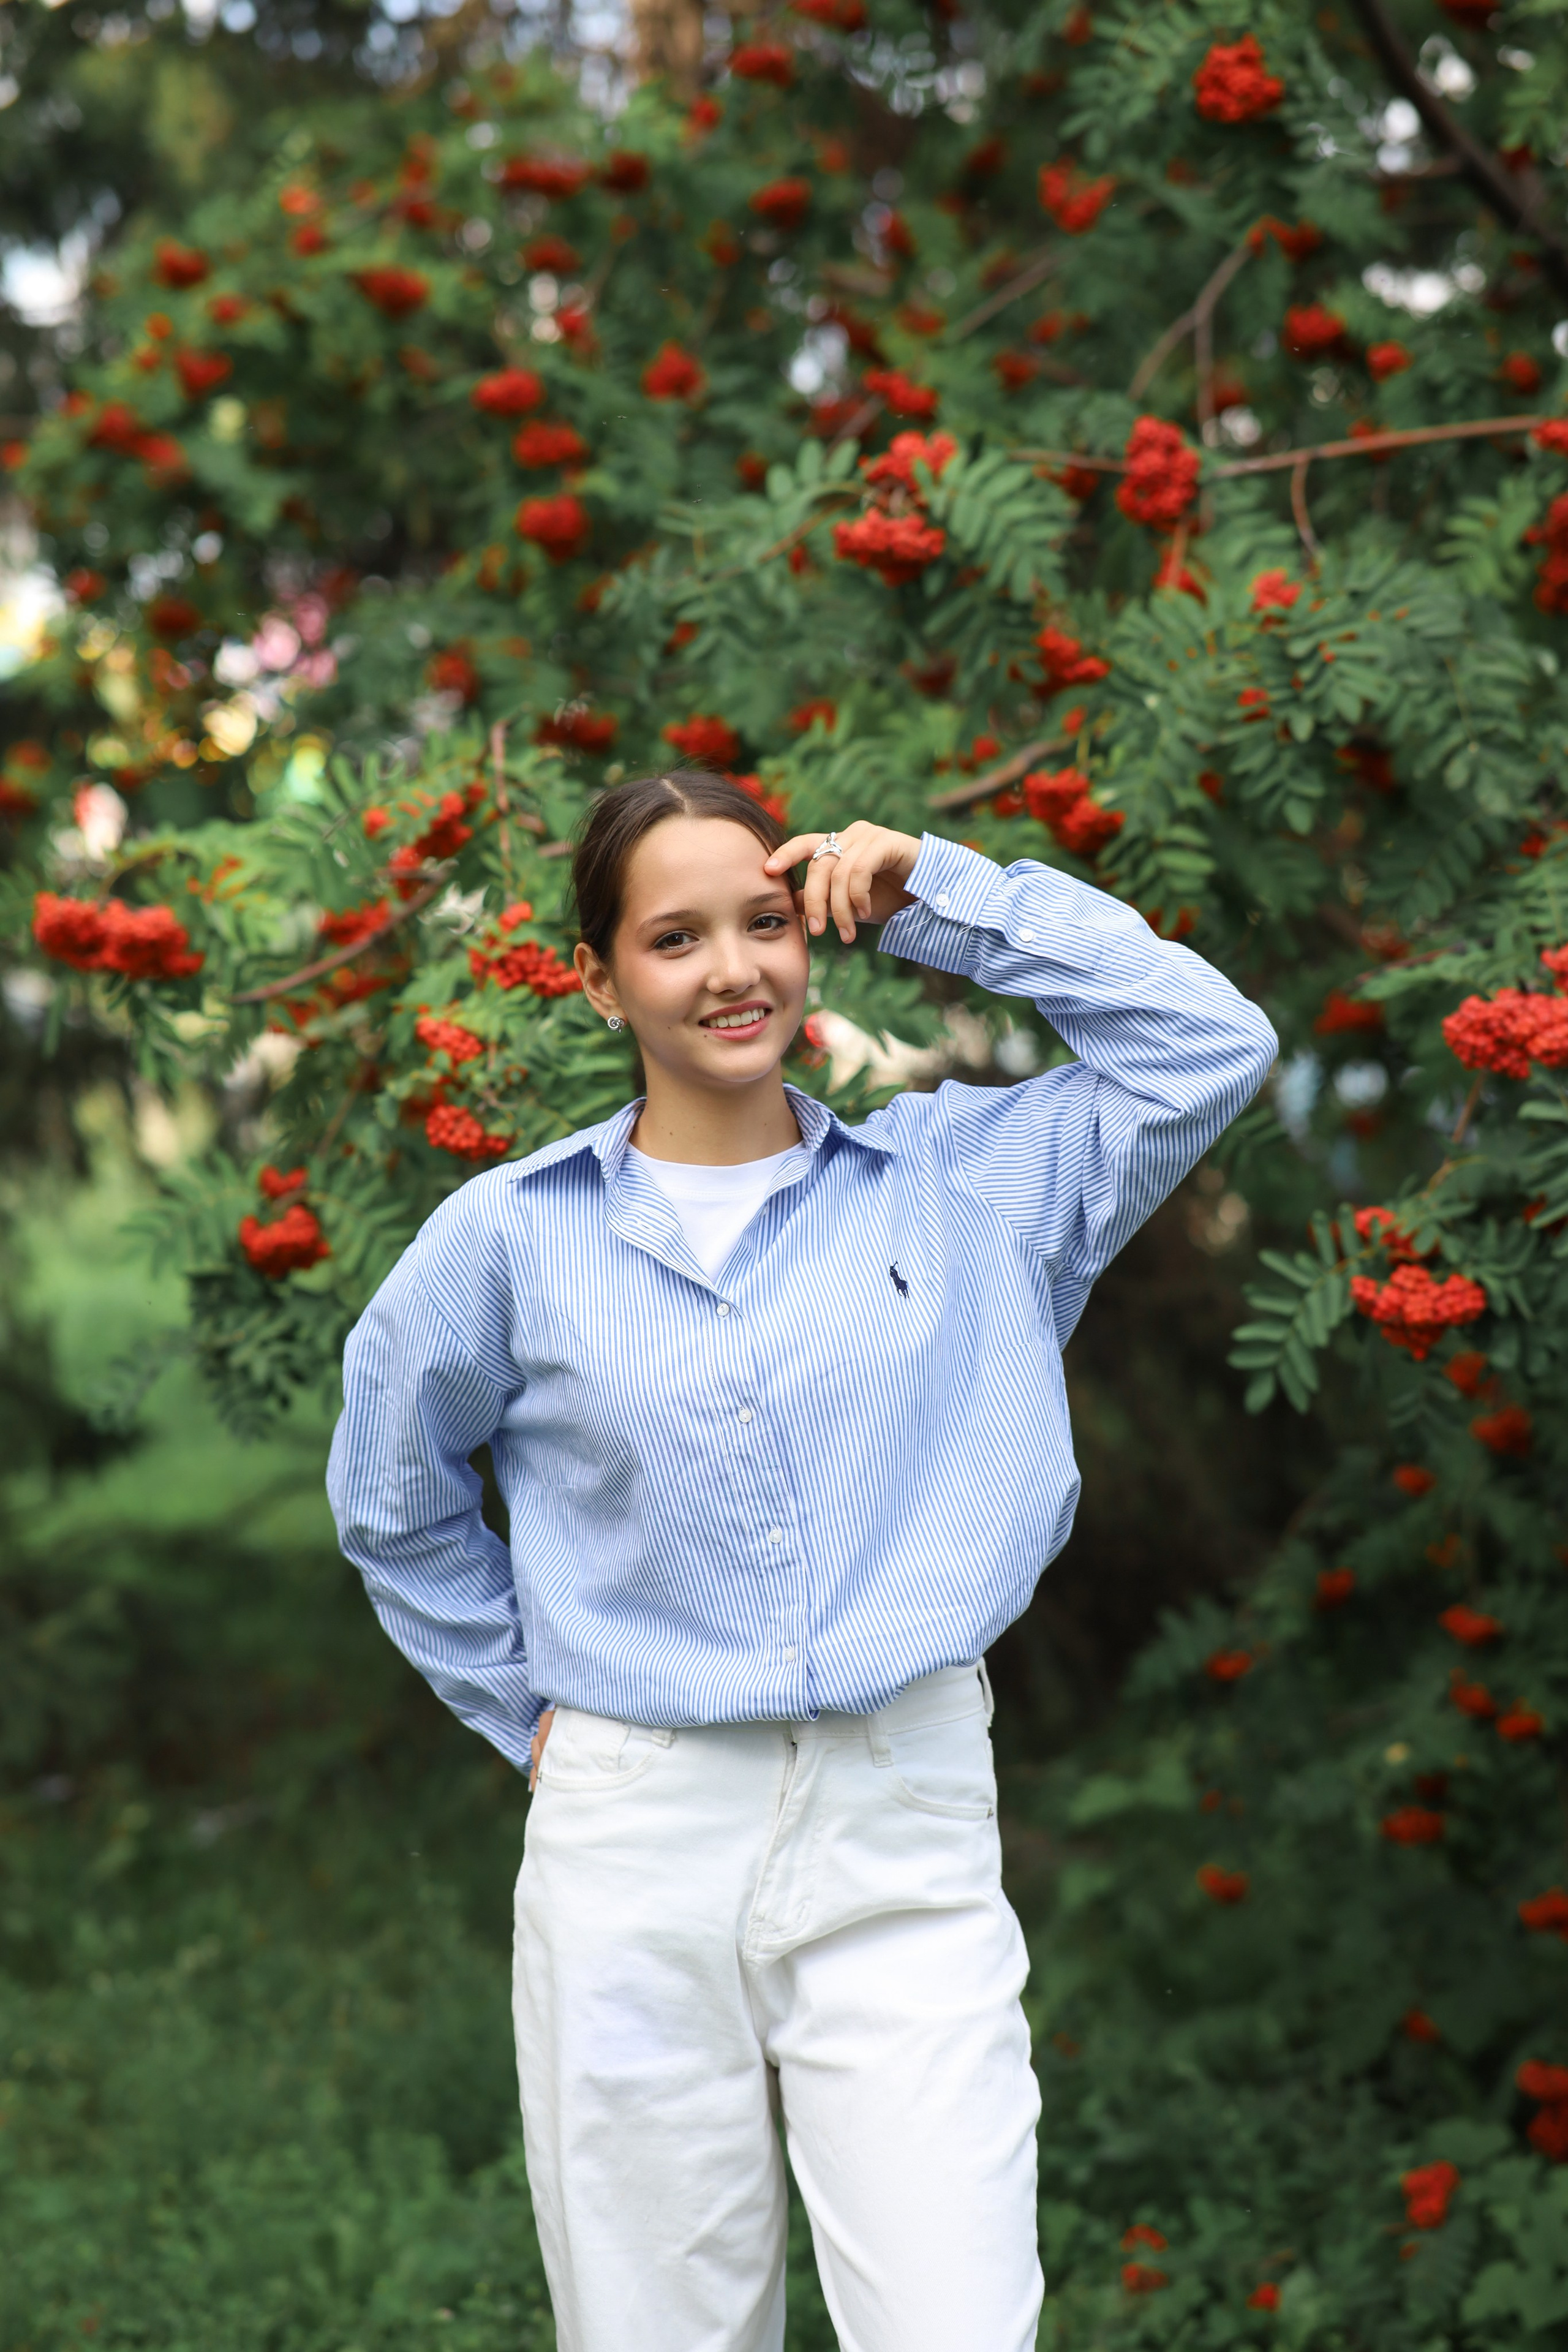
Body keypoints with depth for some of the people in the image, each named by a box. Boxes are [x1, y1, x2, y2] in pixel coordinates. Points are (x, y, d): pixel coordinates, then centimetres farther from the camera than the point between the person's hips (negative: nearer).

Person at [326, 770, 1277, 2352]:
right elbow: (392, 1500, 19)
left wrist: (932, 898, 1)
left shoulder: (961, 1182, 6)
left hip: (904, 1832, 0)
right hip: (630, 1852, 1)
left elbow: (1210, 1045, 1)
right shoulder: (509, 1234, 5)